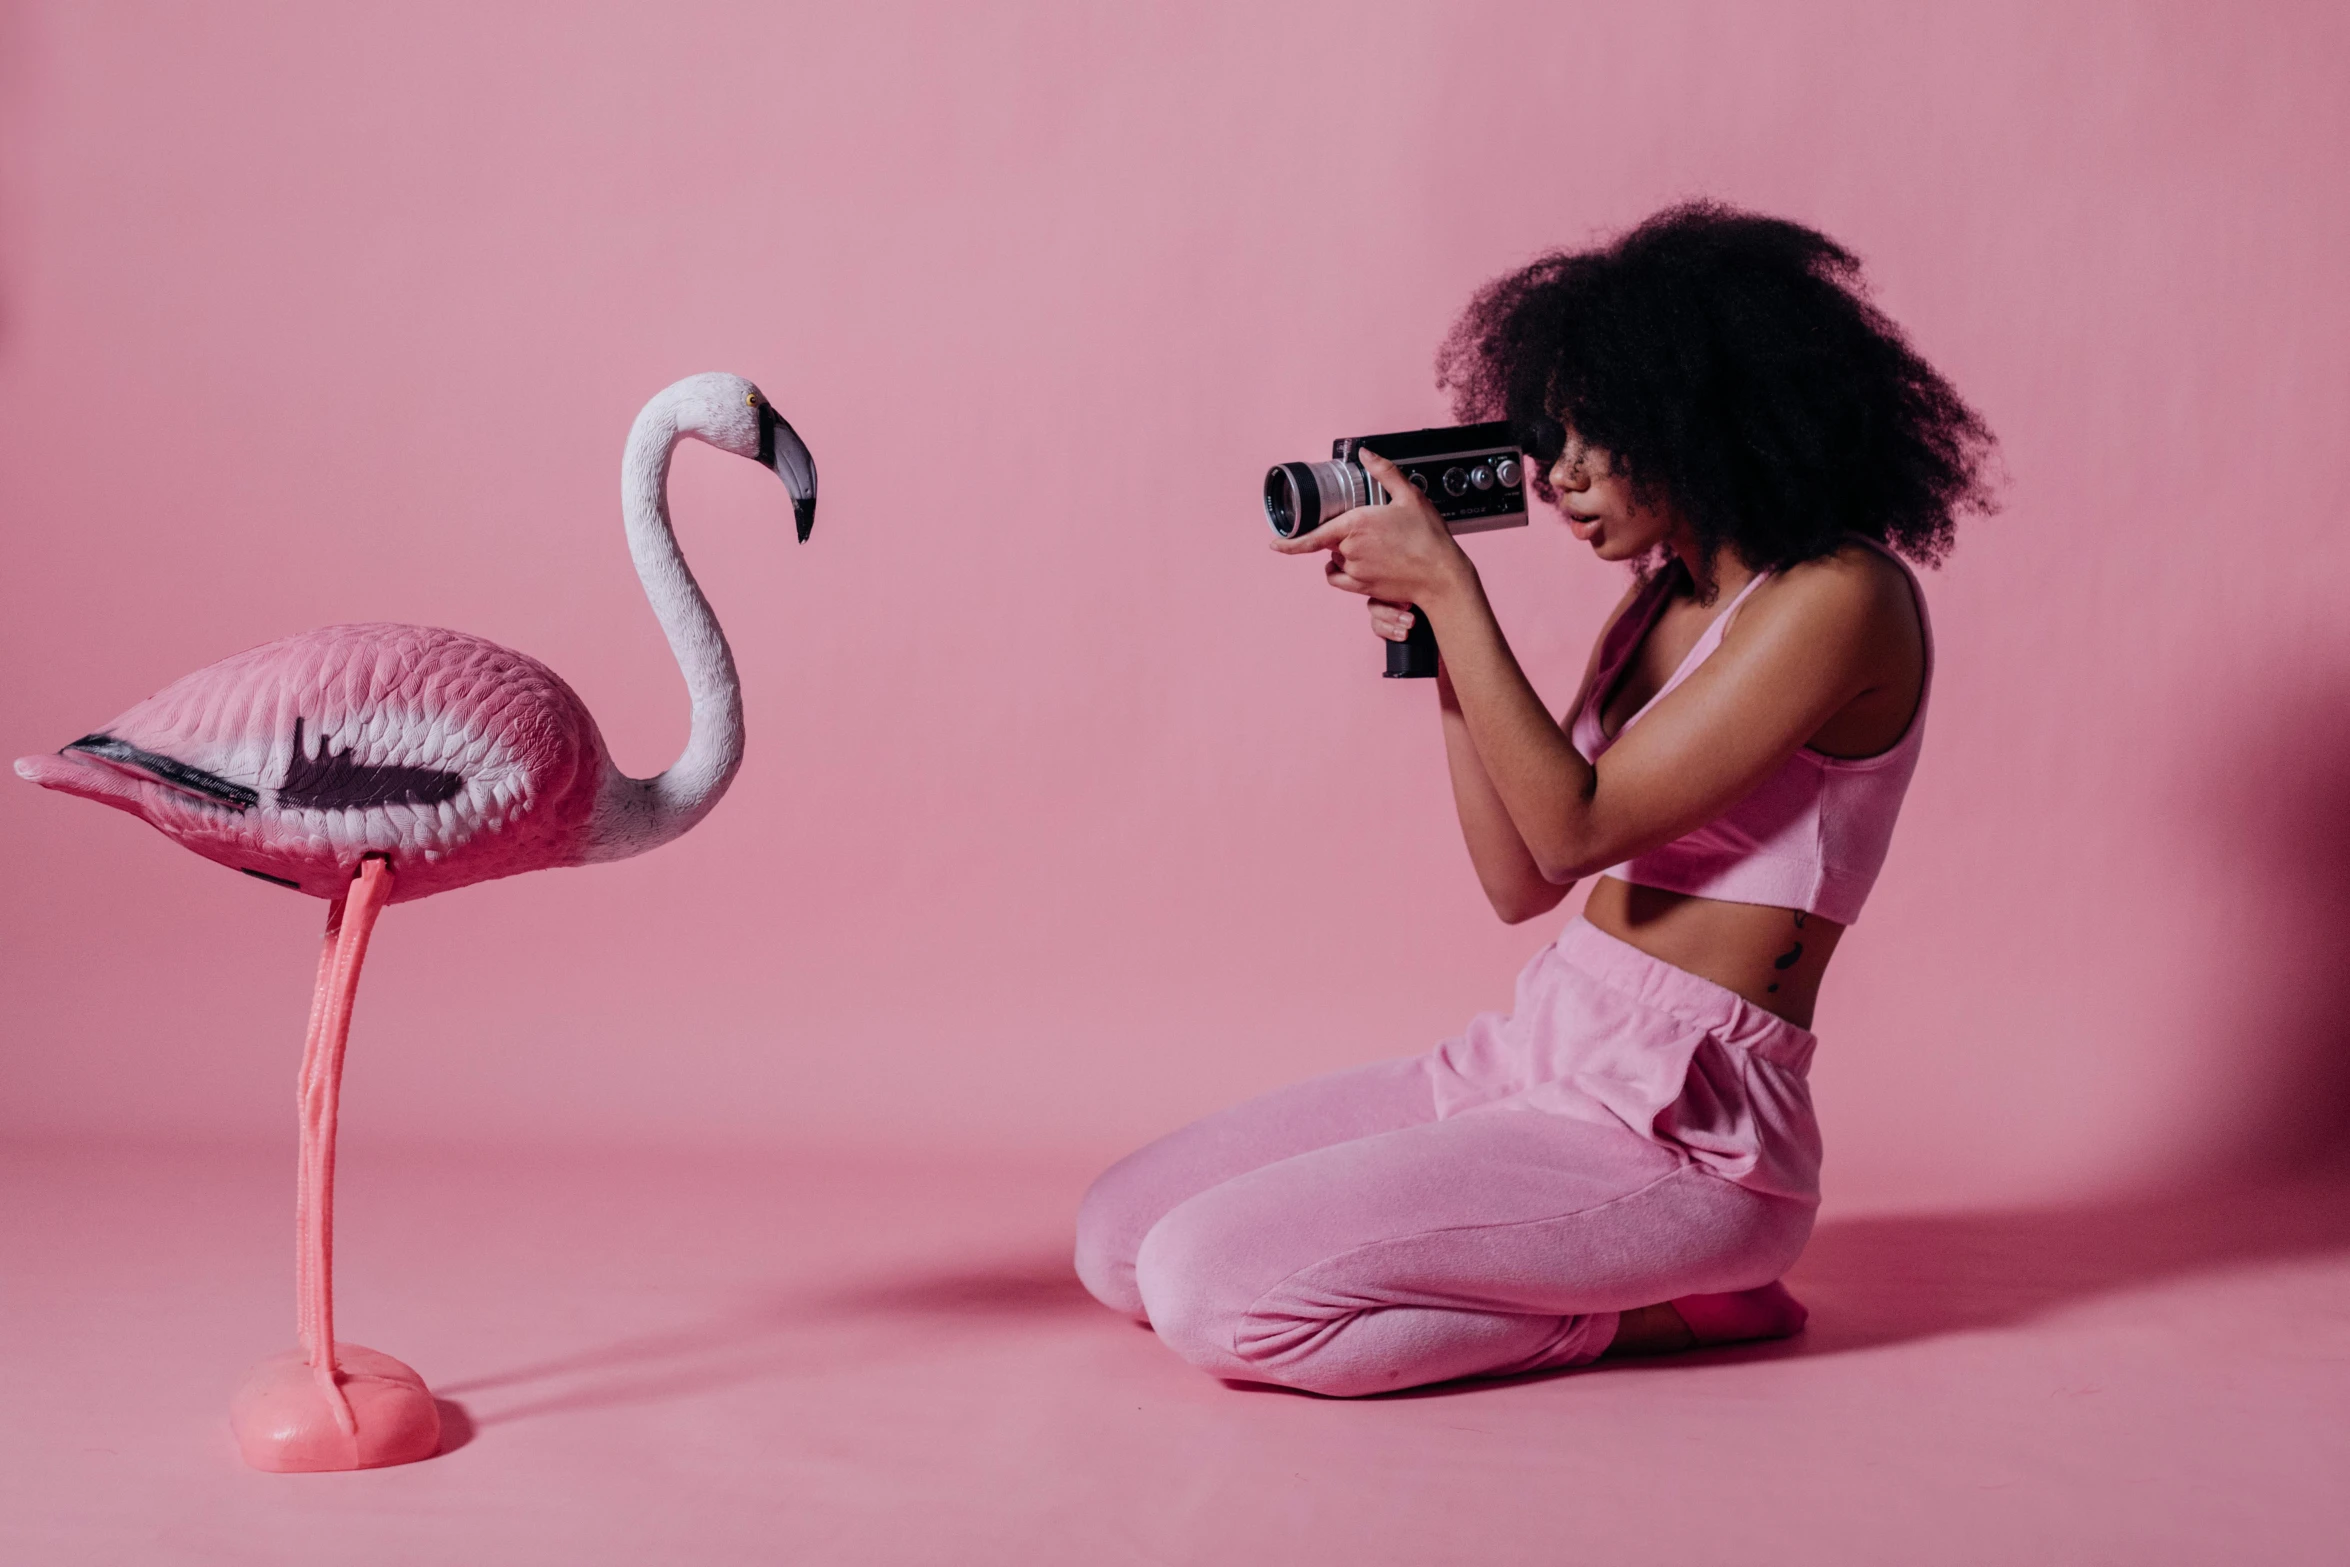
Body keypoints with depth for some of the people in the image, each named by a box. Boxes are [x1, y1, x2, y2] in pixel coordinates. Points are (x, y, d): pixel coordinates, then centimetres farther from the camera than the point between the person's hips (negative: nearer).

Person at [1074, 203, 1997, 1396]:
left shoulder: (1838, 600, -12)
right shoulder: (1661, 600, 14)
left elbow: (1576, 826, -17)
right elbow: (1521, 882, 13)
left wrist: (1449, 586, -14)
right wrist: (1437, 645, 4)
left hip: (1679, 1128, -9)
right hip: (1529, 1059, 9)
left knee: (1210, 1289, -20)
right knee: (1117, 1236, 3)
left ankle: (1655, 1308, -3)